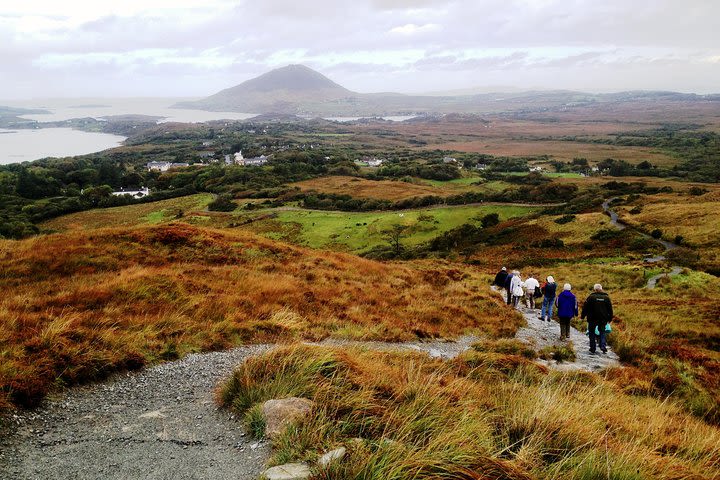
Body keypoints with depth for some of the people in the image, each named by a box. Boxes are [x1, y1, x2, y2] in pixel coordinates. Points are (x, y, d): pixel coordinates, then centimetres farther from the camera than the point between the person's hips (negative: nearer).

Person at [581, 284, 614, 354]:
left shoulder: (591, 297, -7)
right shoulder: (606, 297, 4)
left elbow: (585, 307, -5)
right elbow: (610, 309, 10)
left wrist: (583, 316, 6)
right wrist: (610, 319, 18)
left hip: (593, 319, -3)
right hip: (603, 319, 3)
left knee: (592, 333, 8)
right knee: (602, 332, 14)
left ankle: (592, 349, 8)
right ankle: (603, 346, -4)